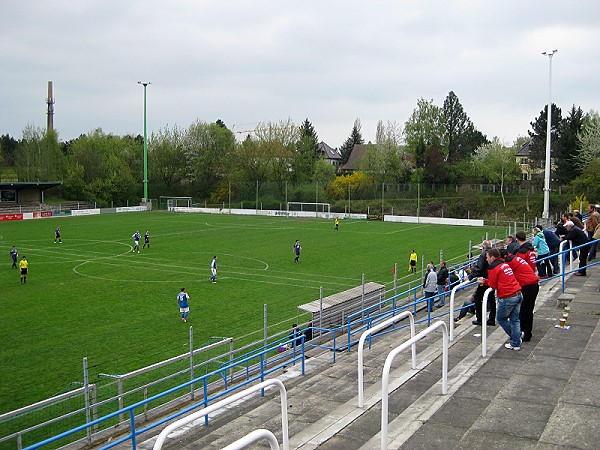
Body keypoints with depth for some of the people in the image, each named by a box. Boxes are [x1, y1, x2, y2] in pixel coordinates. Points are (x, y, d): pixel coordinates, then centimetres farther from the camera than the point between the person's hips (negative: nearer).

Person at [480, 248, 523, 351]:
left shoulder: (493, 268, -8)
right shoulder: (505, 264, 16)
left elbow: (492, 285, -6)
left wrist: (485, 281, 13)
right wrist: (486, 280, 19)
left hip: (507, 298, -8)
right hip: (518, 295, 8)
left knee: (501, 319, 11)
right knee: (515, 319, 11)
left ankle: (515, 338, 15)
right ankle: (516, 343, 13)